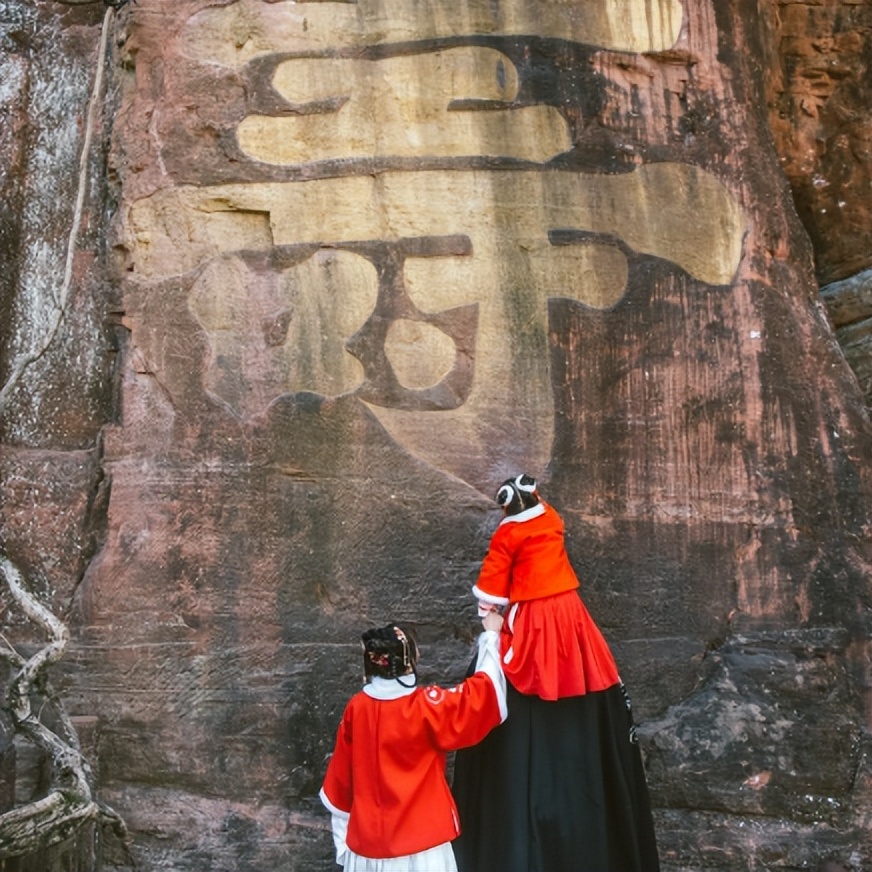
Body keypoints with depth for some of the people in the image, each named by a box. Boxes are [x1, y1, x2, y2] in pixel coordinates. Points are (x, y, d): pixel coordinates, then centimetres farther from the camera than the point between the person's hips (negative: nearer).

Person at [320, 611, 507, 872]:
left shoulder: (356, 707, -3)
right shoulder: (426, 707, -17)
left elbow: (340, 777, 8)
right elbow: (484, 694, -10)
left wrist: (343, 841, 21)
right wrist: (492, 635, 1)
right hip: (420, 849, -5)